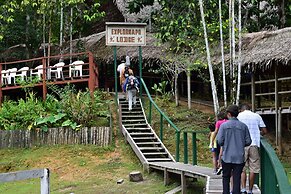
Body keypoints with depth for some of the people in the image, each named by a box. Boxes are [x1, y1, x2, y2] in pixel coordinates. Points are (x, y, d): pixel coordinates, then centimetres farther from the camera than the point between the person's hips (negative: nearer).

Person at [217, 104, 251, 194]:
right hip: (239, 157, 1)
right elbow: (248, 141, 1)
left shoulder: (224, 125, -6)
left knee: (226, 177, 13)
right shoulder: (243, 126, -1)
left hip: (227, 157, -1)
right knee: (237, 178, 4)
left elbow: (219, 141, -9)